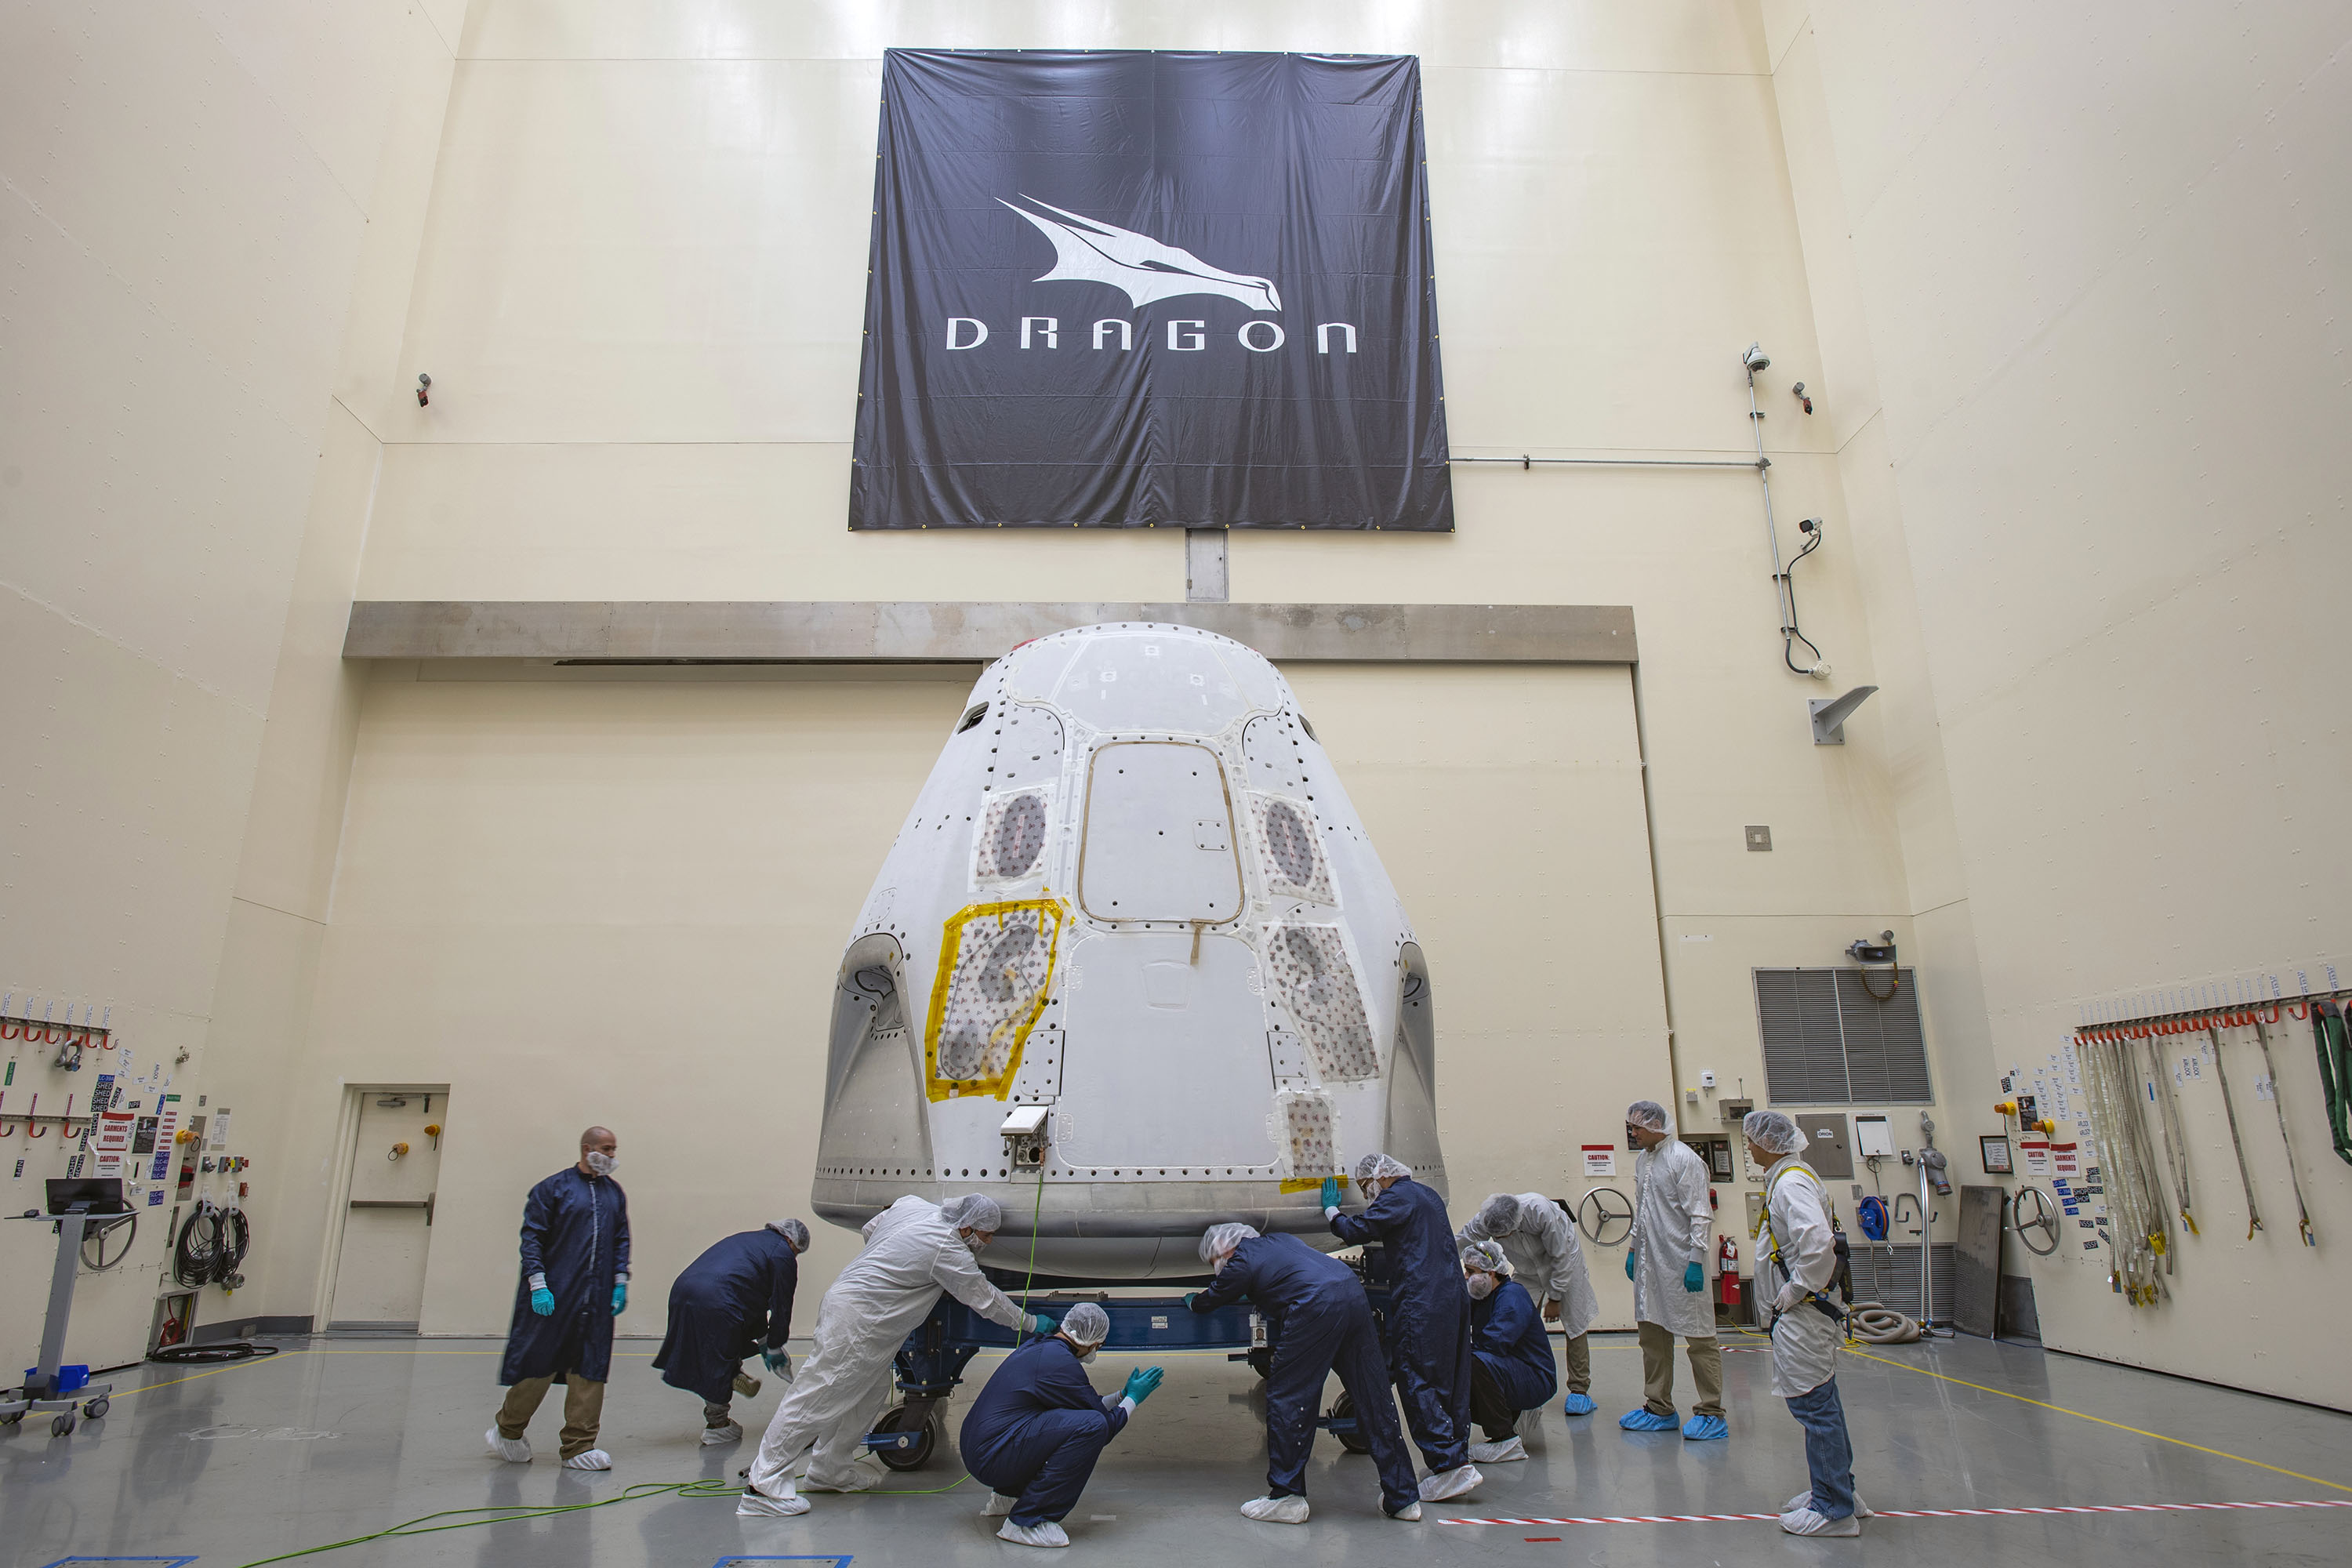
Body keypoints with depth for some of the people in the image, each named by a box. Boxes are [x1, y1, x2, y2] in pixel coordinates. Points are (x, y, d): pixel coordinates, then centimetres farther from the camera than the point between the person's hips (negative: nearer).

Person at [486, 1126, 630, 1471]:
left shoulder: (614, 1193, 12)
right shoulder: (554, 1188, -3)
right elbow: (532, 1236, -5)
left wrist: (620, 1282, 8)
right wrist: (538, 1284, -12)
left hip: (597, 1299, 5)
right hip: (553, 1297, -5)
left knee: (590, 1368, 4)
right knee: (539, 1363, 2)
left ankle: (579, 1446, 12)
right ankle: (507, 1431, 27)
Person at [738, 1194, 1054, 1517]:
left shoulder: (911, 1204, 4)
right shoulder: (949, 1251, -17)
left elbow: (869, 1230, 19)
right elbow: (986, 1299, -7)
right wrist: (1031, 1323, 5)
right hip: (856, 1318, -10)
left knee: (871, 1393, 16)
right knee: (817, 1399, -5)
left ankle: (831, 1470, 26)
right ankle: (762, 1485, 1)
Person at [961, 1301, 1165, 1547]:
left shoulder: (1036, 1347, 14)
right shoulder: (1060, 1361, -16)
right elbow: (1106, 1426, -8)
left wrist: (1122, 1395, 31)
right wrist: (1133, 1398, 8)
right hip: (992, 1459, -10)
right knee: (1091, 1425, -22)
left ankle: (1005, 1495, 22)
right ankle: (1026, 1522, -14)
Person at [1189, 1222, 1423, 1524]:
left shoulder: (1240, 1262, 8)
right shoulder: (1279, 1240, 29)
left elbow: (1208, 1301, 21)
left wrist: (1192, 1299, 44)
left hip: (1316, 1307, -8)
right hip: (1355, 1294, 8)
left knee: (1286, 1398, 5)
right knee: (1374, 1399, 11)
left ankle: (1286, 1498, 9)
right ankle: (1402, 1498, 17)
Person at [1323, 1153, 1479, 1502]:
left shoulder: (1397, 1197, -8)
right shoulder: (1428, 1194, 21)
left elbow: (1355, 1231, -10)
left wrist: (1331, 1209, 6)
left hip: (1420, 1304, -9)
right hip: (1454, 1299, 9)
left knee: (1416, 1384, -6)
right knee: (1450, 1383, 13)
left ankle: (1450, 1464, -11)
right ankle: (1458, 1459, 17)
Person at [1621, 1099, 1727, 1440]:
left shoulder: (1683, 1158, -11)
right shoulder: (1642, 1160, 13)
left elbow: (1700, 1215, -14)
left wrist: (1696, 1260, -18)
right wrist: (1632, 1248, 20)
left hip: (1680, 1264, -8)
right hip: (1649, 1264, 8)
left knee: (1699, 1338, 0)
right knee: (1652, 1335, 12)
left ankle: (1711, 1414, 8)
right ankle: (1659, 1409, 21)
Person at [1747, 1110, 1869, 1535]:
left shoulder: (1791, 1182, -19)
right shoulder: (1787, 1178, 13)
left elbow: (1817, 1241, -33)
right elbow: (1812, 1240, 24)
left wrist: (1796, 1290, -22)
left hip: (1802, 1313, -11)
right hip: (1801, 1312, 11)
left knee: (1813, 1405, -3)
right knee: (1821, 1404, 18)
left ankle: (1834, 1509, 6)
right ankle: (1838, 1491, 29)